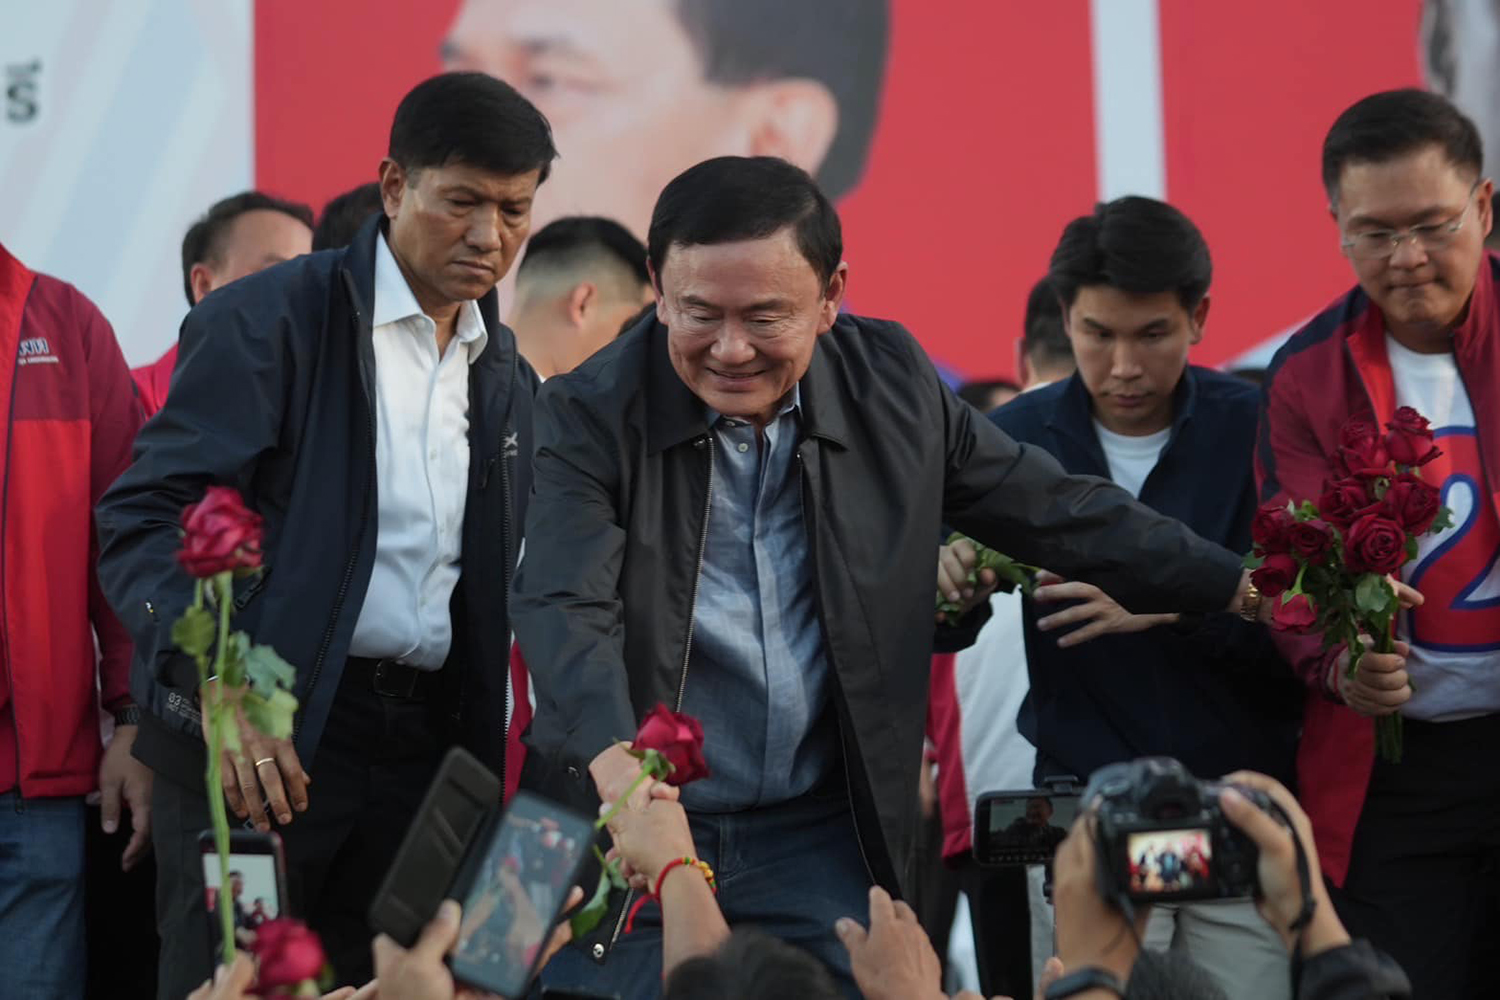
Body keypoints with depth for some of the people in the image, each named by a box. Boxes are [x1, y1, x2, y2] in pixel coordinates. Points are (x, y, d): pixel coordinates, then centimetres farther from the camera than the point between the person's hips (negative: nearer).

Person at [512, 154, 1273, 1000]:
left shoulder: (892, 382, 0)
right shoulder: (592, 414, -9)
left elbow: (1056, 512, 11)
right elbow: (565, 607, -22)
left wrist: (1241, 588, 10)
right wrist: (612, 759, -41)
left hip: (819, 841, 2)